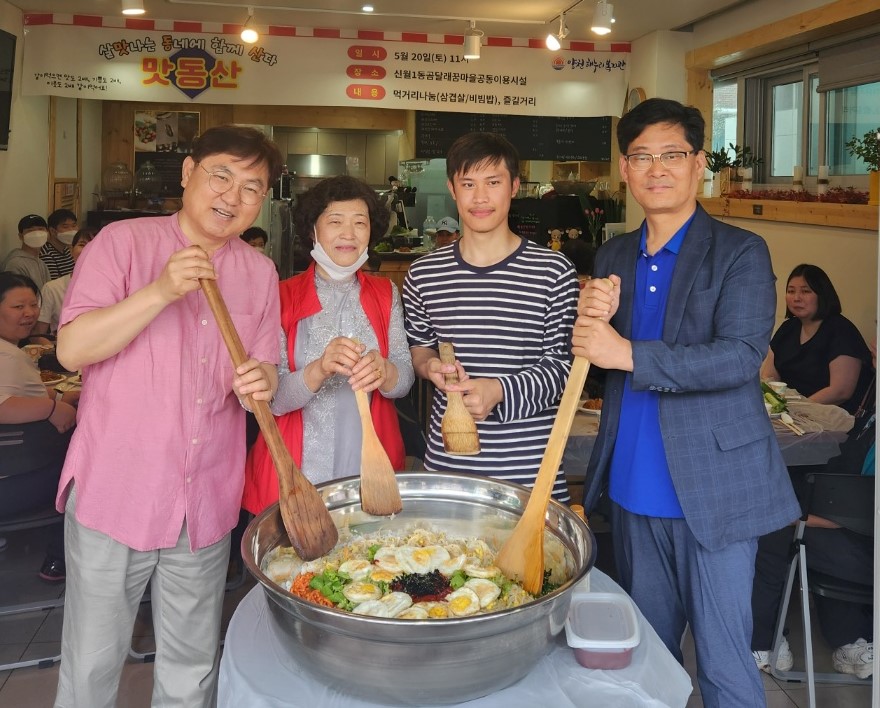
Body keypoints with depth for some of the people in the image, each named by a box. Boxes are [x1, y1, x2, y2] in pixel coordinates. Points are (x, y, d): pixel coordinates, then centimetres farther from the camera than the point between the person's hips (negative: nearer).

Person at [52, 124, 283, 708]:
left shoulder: (260, 272, 8)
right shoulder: (125, 241, -4)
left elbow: (265, 373, 10)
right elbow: (72, 350, -11)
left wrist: (259, 386, -14)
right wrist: (161, 292, -23)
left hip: (207, 502, 4)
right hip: (115, 492, -3)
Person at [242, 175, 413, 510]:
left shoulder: (386, 294, 5)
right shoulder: (283, 296, -4)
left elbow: (405, 380, -1)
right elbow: (274, 398, -9)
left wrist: (383, 372, -24)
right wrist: (319, 370, -28)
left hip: (371, 461, 3)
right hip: (296, 467, -2)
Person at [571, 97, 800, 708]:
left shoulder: (741, 253, -6)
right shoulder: (613, 256, 10)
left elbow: (741, 356, -20)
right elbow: (596, 364, 7)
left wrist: (630, 353, -23)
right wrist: (594, 317, -14)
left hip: (712, 491, -5)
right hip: (634, 489, 5)